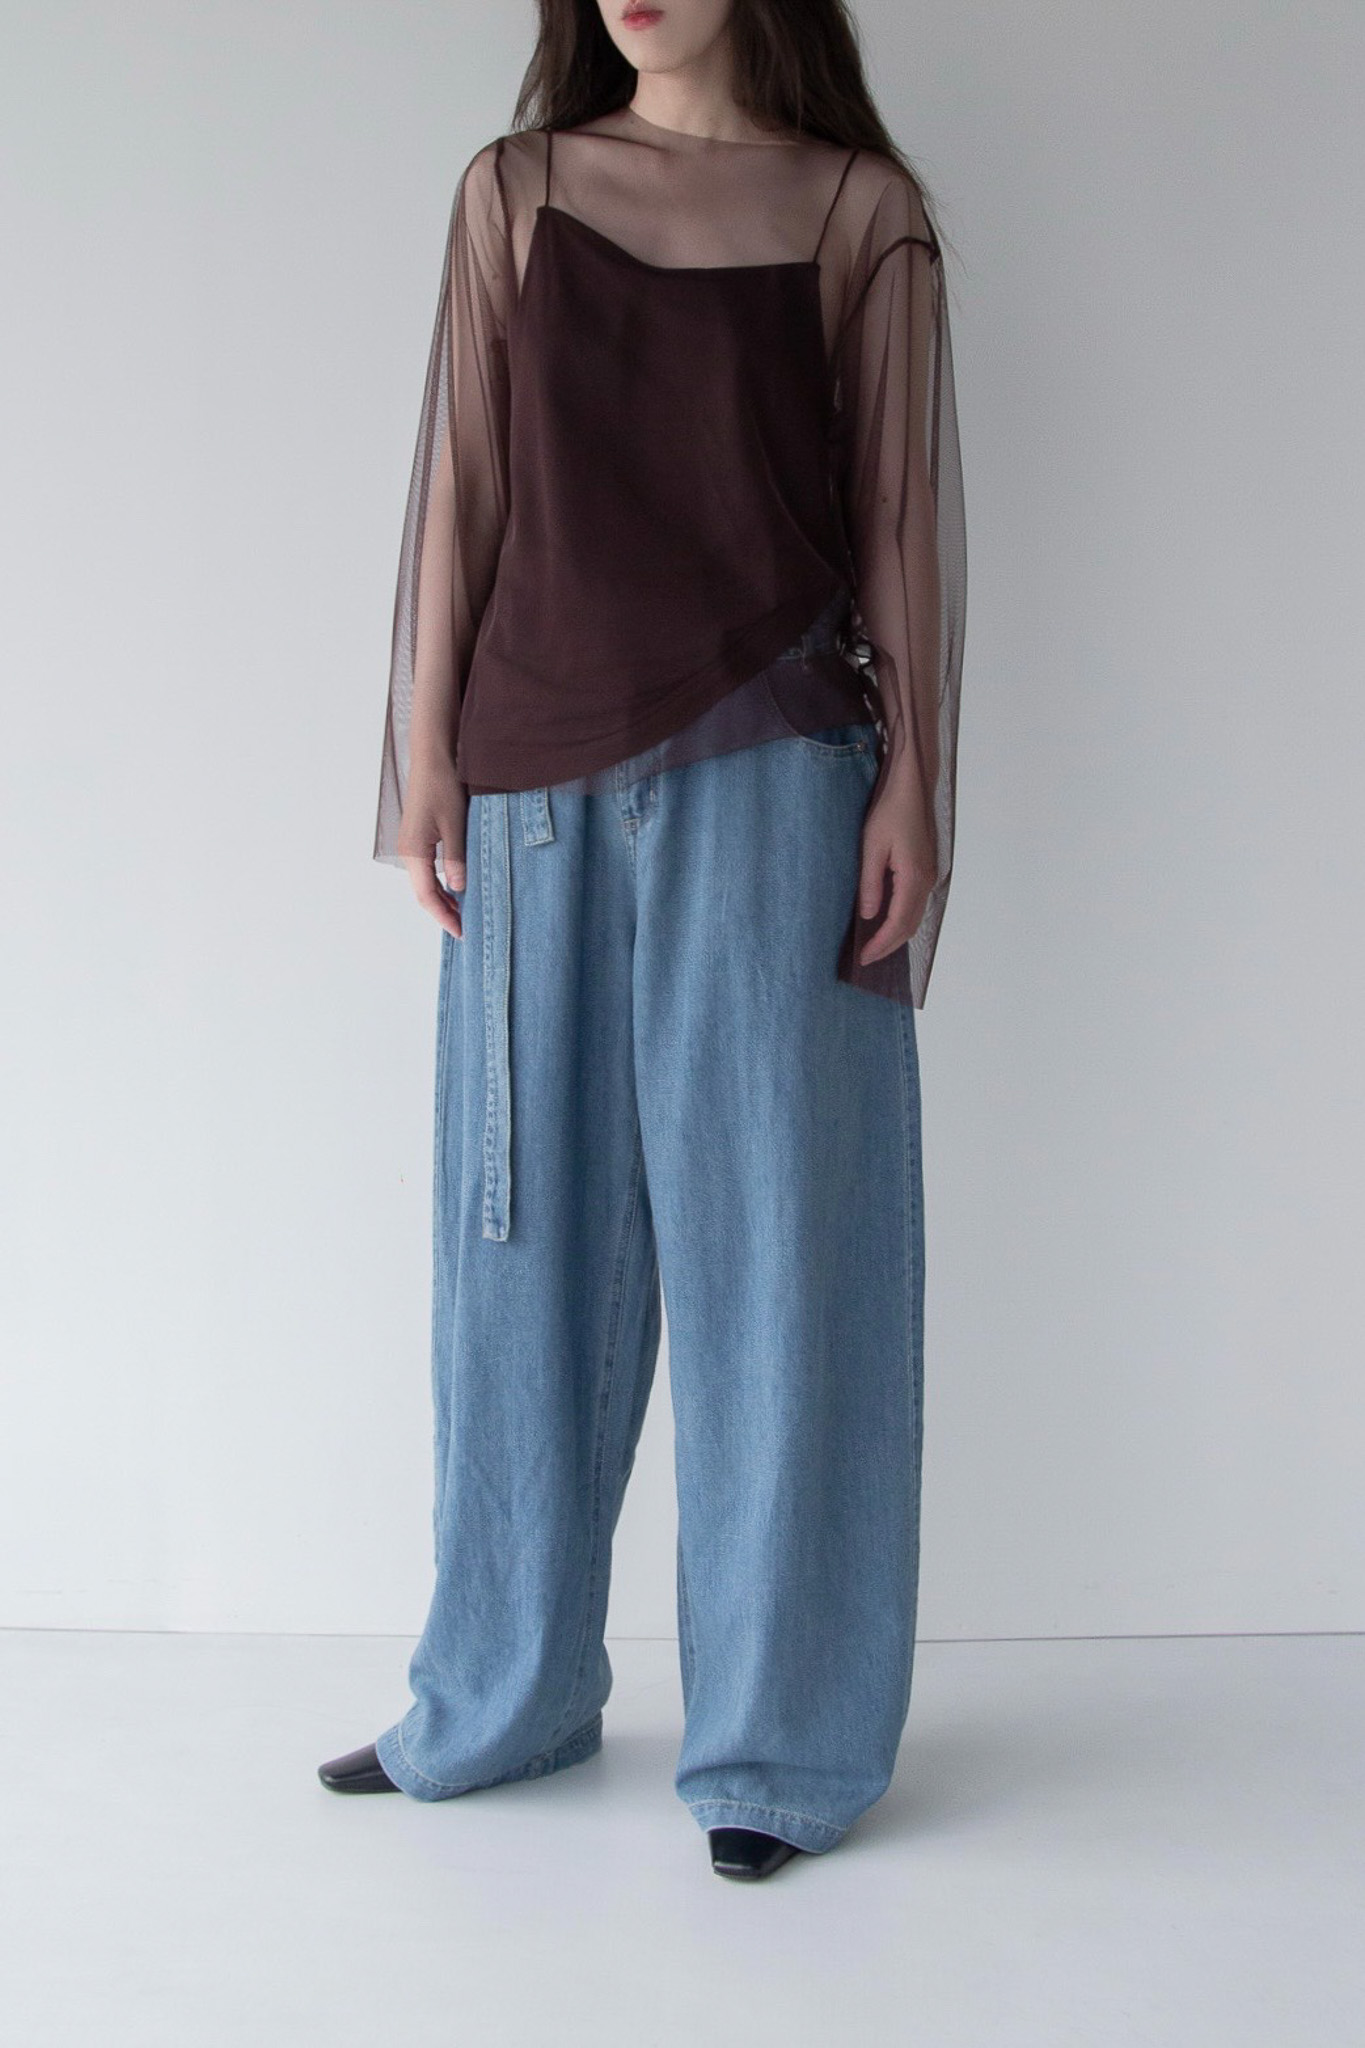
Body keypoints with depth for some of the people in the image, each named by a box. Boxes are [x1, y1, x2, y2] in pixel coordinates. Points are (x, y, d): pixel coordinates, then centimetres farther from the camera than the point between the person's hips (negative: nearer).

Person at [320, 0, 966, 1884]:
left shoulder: (861, 211, 4)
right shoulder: (516, 190, 11)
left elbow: (902, 511, 2)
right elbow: (464, 481, 8)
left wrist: (912, 779, -5)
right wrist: (426, 753, 3)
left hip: (762, 773, -3)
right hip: (537, 779, 3)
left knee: (765, 1240, 1)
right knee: (529, 1235, 9)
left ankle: (777, 1739, 13)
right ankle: (505, 1700, 24)